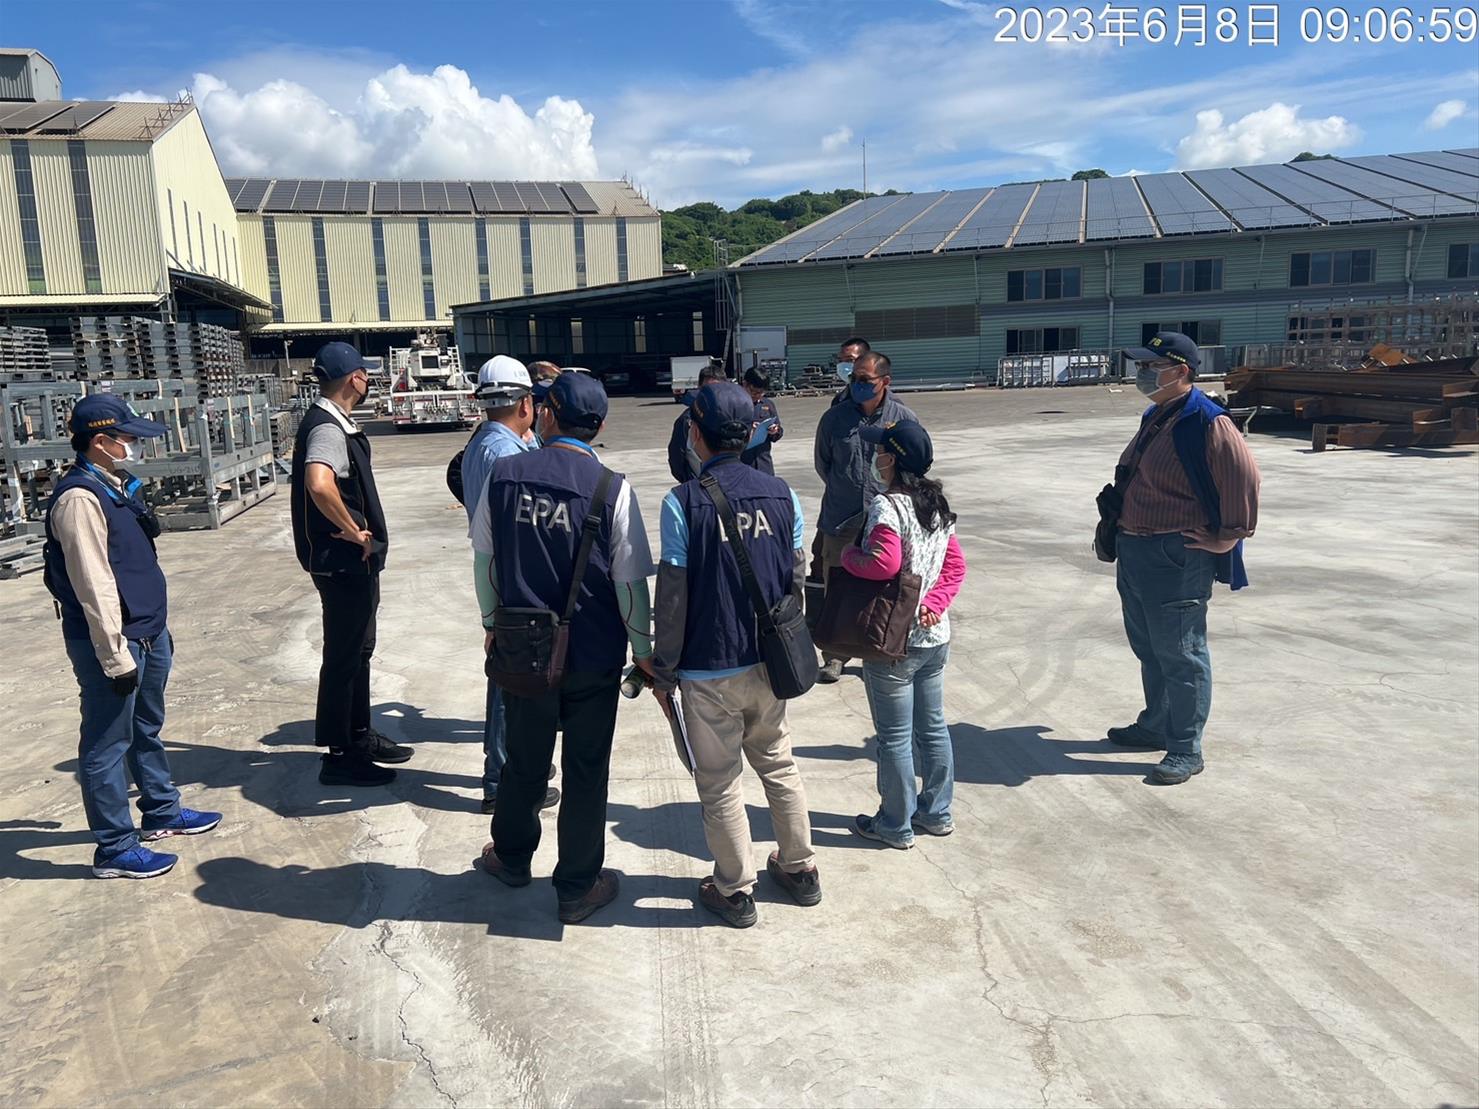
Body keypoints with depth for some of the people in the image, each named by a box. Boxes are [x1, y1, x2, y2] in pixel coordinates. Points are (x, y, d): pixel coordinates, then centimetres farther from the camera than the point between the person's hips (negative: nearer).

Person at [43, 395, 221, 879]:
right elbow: (94, 586, -23)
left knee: (147, 729, 23)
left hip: (148, 634, 10)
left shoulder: (117, 486, 10)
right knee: (107, 744, 3)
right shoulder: (80, 498, -20)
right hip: (111, 641, -10)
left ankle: (161, 812, 40)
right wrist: (116, 657, -22)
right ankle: (115, 849, 14)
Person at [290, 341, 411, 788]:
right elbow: (319, 485, -39)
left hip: (355, 560, 10)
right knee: (343, 657, 0)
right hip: (343, 562, -10)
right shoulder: (328, 428, -21)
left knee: (359, 650, 20)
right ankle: (339, 756, 12)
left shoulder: (334, 423, 11)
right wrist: (352, 530, -26)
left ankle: (360, 736, 35)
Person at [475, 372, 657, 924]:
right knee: (586, 770, 11)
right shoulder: (612, 489, -14)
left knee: (524, 759, 21)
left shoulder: (503, 474, -6)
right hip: (594, 656, -3)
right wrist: (643, 650, 2)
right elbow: (630, 582, -11)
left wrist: (492, 623, 19)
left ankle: (511, 857, 43)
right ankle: (578, 888, 24)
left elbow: (485, 559, 4)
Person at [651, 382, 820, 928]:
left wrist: (662, 671, -3)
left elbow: (673, 596, -13)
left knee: (719, 782, 10)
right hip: (769, 664, 5)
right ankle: (799, 869, 33)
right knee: (778, 764, 21)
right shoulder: (780, 493, -1)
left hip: (709, 671, -4)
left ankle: (735, 891, 23)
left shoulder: (683, 502, -14)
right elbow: (798, 580, 5)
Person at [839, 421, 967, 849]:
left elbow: (884, 563, -32)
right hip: (934, 637, 8)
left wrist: (847, 556, -14)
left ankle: (896, 825, 20)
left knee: (894, 737, 6)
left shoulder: (886, 506, -19)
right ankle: (937, 813, 32)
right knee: (933, 727, 19)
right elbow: (955, 566, 9)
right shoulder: (937, 504, 8)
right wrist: (935, 603, -2)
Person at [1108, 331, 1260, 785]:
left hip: (1177, 559, -10)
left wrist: (1228, 539, -14)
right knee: (1148, 647, 21)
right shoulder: (1154, 417, 12)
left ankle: (1186, 751, 9)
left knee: (1179, 655, -1)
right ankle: (1155, 726, 37)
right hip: (1135, 551, 10)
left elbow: (1244, 475, -20)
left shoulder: (1207, 422, -18)